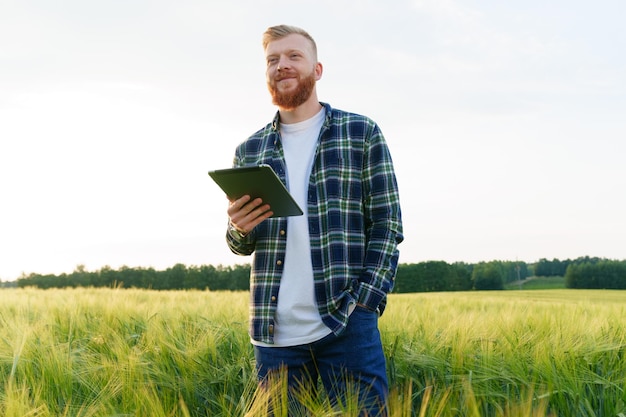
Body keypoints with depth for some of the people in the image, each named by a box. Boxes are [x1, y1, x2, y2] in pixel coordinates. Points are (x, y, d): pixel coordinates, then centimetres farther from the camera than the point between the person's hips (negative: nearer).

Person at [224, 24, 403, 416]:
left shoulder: (362, 133, 5)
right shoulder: (249, 151, 13)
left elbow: (387, 225, 1)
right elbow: (240, 246, 17)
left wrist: (365, 302, -11)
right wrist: (240, 228, -8)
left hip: (347, 324, -3)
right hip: (275, 334, 3)